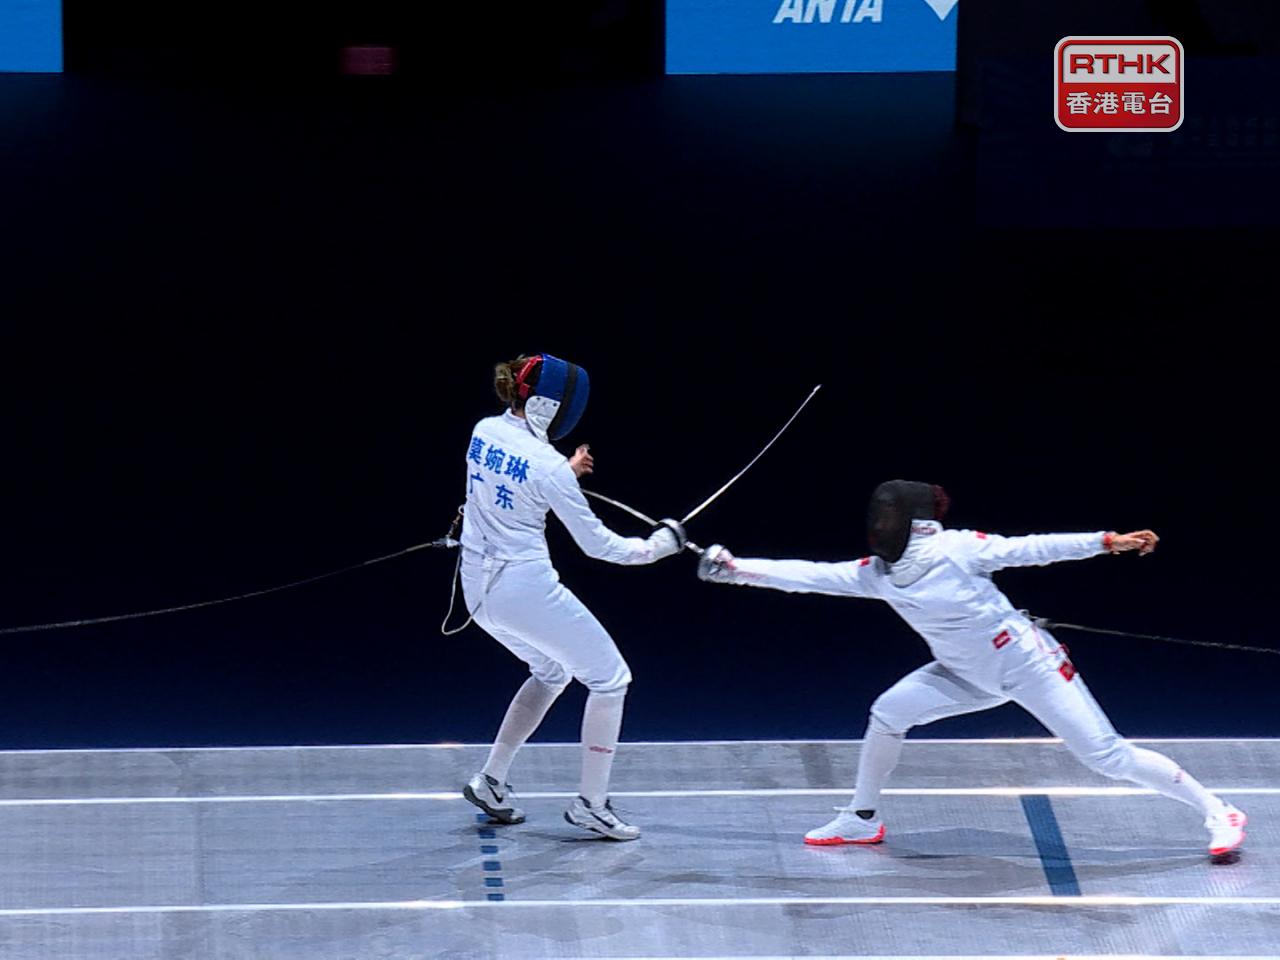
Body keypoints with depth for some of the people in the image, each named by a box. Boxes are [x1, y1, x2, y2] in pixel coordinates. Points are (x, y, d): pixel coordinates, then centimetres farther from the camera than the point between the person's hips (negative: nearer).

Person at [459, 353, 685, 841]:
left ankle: (490, 781, 25)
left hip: (479, 587, 8)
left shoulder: (485, 432, 3)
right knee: (610, 678, 7)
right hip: (525, 589, -8)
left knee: (552, 672, 29)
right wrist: (653, 548, 2)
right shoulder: (546, 464, -18)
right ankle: (591, 803, 6)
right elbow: (596, 543, -10)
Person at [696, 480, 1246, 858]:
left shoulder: (955, 550, -22)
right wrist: (737, 569, -13)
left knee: (1108, 758, -11)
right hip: (975, 676, 7)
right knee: (888, 712, -2)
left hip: (1028, 665, -7)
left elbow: (1032, 549, -19)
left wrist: (1110, 542, -24)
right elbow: (808, 576, -6)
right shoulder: (878, 574, -5)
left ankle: (1217, 812, -1)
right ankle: (862, 820, 16)